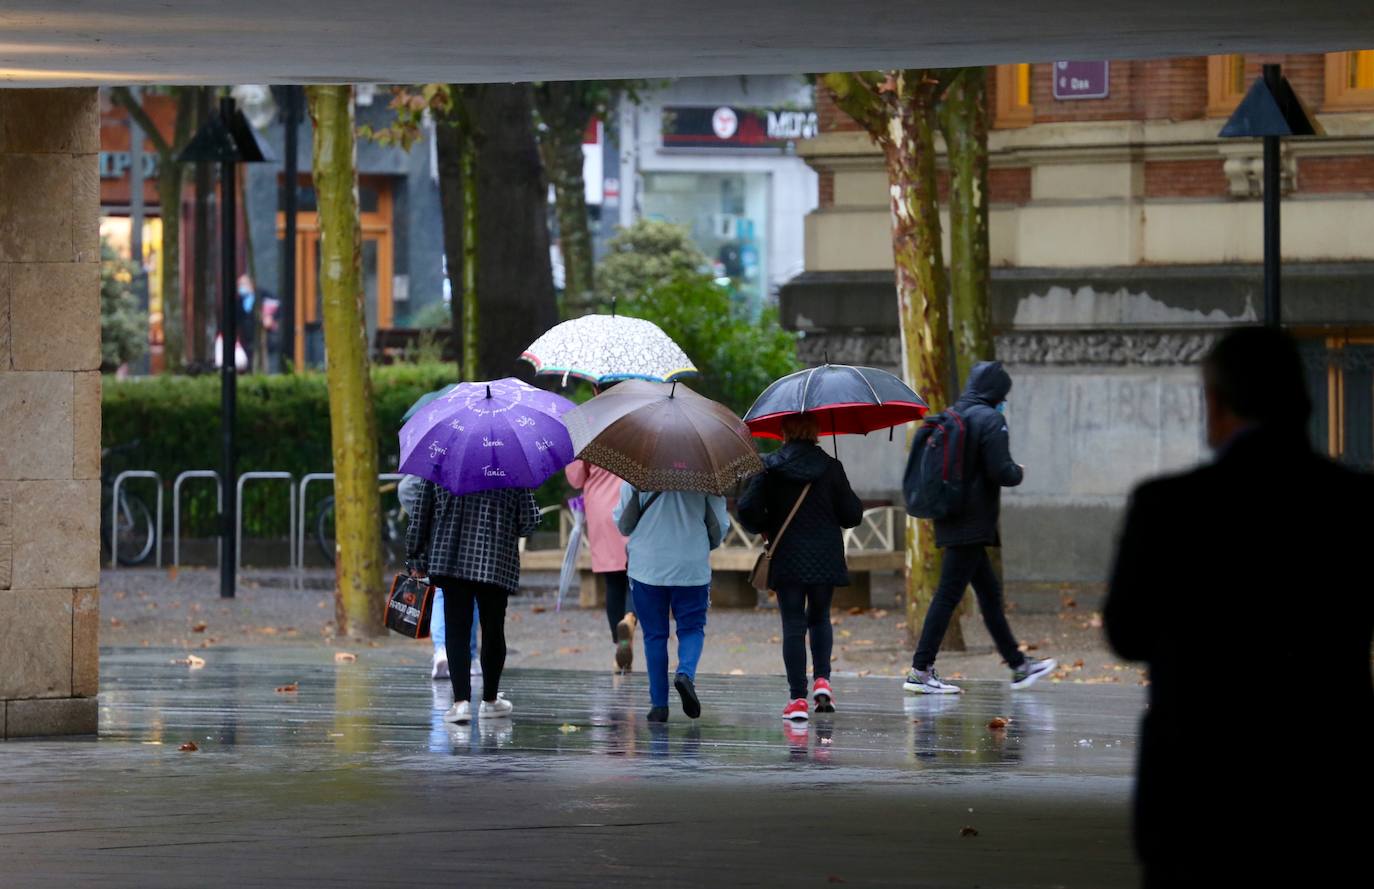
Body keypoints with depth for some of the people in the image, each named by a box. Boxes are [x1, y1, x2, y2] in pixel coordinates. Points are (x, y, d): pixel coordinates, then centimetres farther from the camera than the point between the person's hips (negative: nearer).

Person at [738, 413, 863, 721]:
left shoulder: (770, 468, -6)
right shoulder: (830, 467, -3)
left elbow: (748, 511, -9)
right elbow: (852, 515, 0)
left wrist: (764, 529, 11)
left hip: (787, 557, -1)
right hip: (825, 557, 1)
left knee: (793, 625, 2)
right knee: (820, 617, 20)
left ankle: (797, 698, -3)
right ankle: (822, 680, 4)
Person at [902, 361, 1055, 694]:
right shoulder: (989, 420, -13)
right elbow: (1001, 472, -19)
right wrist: (1018, 472, 2)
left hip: (950, 523, 9)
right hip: (973, 523, -9)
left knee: (989, 592, 15)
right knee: (949, 594, -6)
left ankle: (1018, 665, 23)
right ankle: (921, 671, -7)